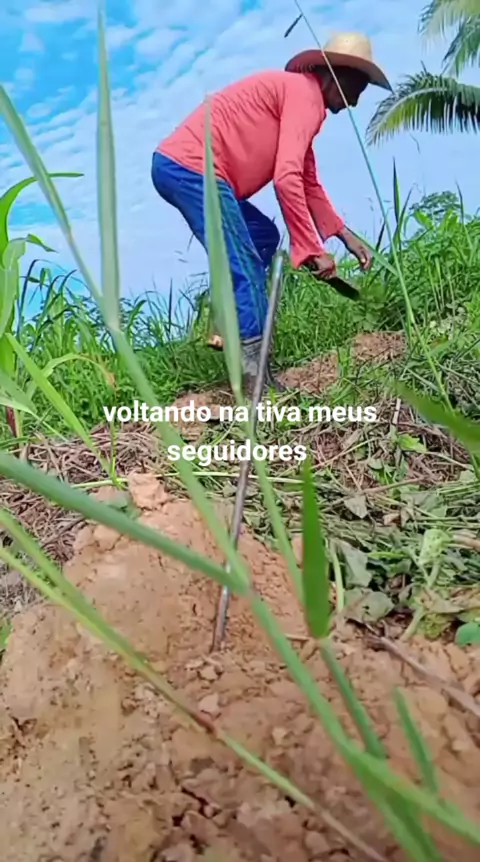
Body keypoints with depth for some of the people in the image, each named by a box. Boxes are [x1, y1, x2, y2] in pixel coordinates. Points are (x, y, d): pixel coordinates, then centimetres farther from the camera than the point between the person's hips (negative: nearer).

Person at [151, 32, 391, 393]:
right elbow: (287, 178, -20)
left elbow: (309, 183, 28)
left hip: (183, 167, 10)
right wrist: (313, 249, -16)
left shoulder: (300, 96, 25)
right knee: (247, 271, -13)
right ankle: (252, 374, -12)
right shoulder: (305, 94, -6)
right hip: (191, 168, -10)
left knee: (264, 237, 20)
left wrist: (347, 236, 24)